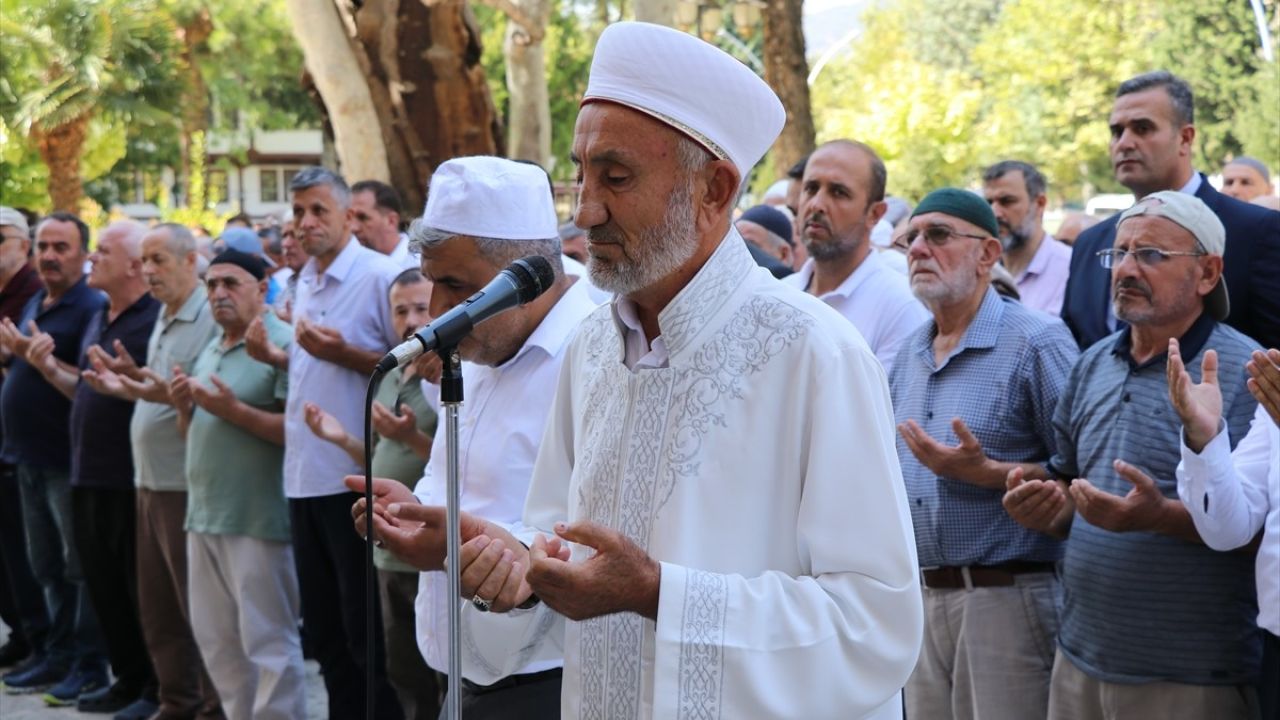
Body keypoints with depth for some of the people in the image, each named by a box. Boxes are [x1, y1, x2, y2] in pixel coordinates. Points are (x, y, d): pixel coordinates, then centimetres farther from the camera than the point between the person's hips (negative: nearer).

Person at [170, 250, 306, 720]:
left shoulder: (283, 344, -12)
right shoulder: (209, 349, 16)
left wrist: (235, 411, -22)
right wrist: (184, 407, 2)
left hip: (257, 520, -9)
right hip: (204, 514, 9)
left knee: (268, 643, -4)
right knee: (215, 639, 15)